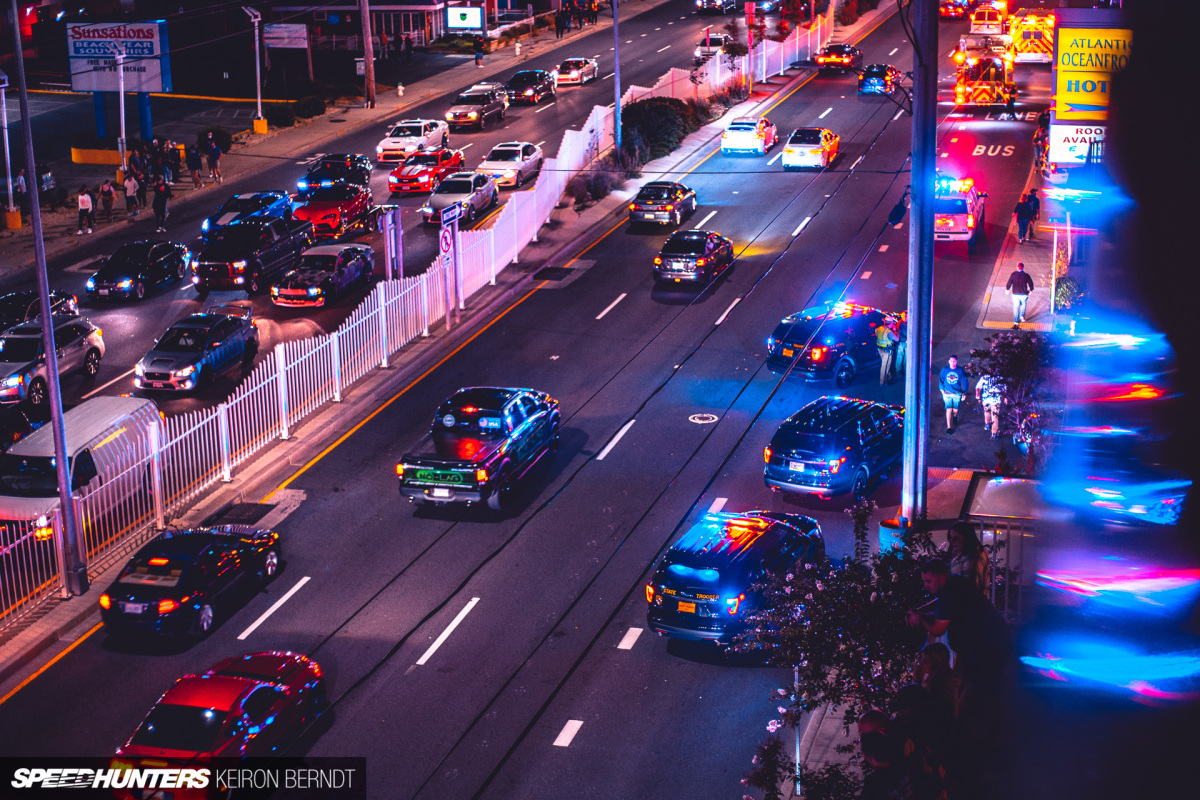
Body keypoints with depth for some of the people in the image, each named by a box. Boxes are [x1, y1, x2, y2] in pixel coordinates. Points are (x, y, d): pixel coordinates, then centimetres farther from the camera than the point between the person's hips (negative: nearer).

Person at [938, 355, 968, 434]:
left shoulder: (960, 370, -3)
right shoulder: (945, 370, -2)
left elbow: (965, 382, 3)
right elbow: (941, 380, 5)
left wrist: (964, 393, 1)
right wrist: (942, 390, -3)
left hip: (957, 393, 1)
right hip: (947, 393, -1)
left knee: (955, 409, 11)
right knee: (949, 409, -7)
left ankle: (955, 416, 48)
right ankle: (949, 427, -1)